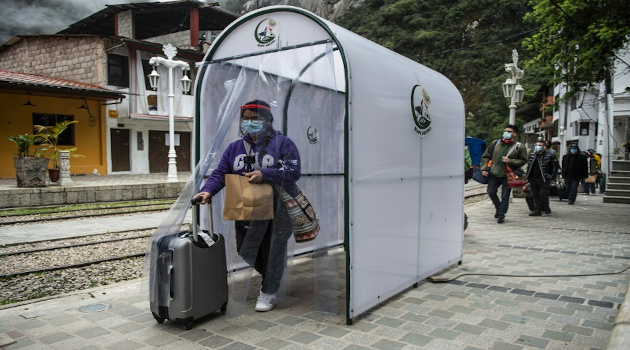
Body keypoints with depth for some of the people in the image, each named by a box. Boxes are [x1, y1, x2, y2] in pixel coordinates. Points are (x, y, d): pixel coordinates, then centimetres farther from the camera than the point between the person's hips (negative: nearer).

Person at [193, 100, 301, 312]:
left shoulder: (282, 143, -3)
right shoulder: (234, 148, 12)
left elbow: (293, 171, -15)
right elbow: (220, 173, 4)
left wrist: (264, 175, -26)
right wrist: (207, 191, -15)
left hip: (278, 205, -5)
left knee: (273, 250, 2)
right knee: (245, 251, 12)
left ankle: (268, 292, 18)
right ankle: (272, 276, 38)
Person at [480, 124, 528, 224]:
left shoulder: (519, 147, 0)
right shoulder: (494, 144, 7)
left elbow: (523, 161, 2)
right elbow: (485, 157, 11)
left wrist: (510, 161, -13)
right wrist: (483, 168, 0)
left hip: (507, 176, -3)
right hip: (493, 174, 3)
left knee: (505, 196, 1)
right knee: (491, 192, 4)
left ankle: (501, 215, 13)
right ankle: (499, 208, 29)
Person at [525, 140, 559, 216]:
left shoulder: (550, 155, -5)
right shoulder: (531, 155, 10)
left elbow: (555, 167, -1)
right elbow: (529, 166, 19)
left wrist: (551, 177, -7)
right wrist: (528, 176, 12)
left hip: (544, 179, -5)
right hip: (533, 179, 5)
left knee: (543, 195, -6)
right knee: (535, 195, 5)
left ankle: (546, 208, 17)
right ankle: (537, 210, 11)